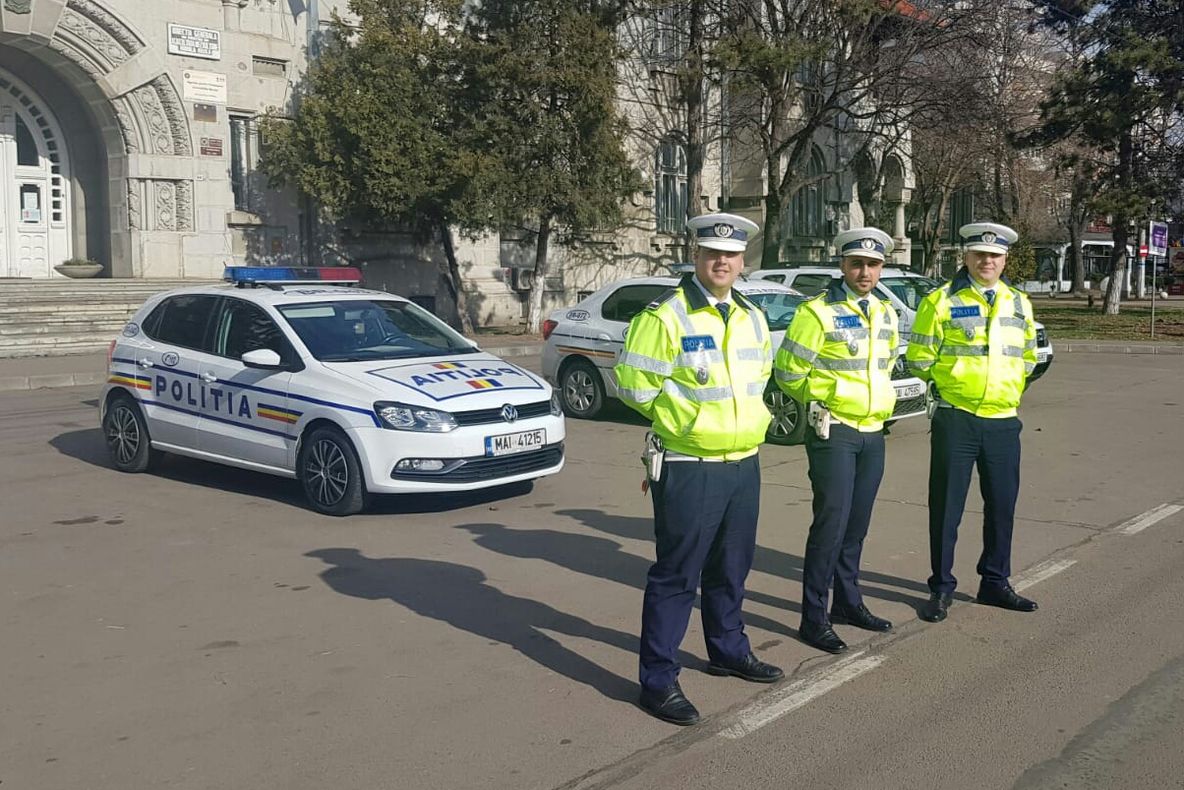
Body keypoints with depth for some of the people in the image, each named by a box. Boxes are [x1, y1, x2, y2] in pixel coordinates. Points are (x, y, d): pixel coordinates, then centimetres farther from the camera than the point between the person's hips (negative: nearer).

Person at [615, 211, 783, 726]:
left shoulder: (752, 318, 11)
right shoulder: (665, 316, -12)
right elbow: (635, 386, -12)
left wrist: (749, 417, 11)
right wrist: (685, 417, -5)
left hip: (744, 465, 7)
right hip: (689, 468, -7)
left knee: (731, 569, 20)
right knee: (677, 575, -2)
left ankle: (729, 650, 38)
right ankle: (658, 680, 7)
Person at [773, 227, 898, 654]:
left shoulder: (885, 313, 11)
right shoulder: (818, 312, -11)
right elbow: (788, 370, -9)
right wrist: (819, 404, 2)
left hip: (873, 433, 7)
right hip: (833, 431, -7)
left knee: (857, 524, 13)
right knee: (832, 522, -9)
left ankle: (848, 602, 27)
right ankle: (814, 618, 0)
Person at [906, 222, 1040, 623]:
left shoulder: (1019, 303, 11)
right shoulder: (941, 301, -5)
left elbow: (1027, 357, 21)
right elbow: (920, 359, -3)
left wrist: (1008, 389, 12)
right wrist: (951, 383, 5)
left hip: (1003, 421, 5)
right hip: (956, 420, -4)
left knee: (1002, 505, 11)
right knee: (946, 507, 1)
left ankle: (995, 582, 25)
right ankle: (942, 587, 12)